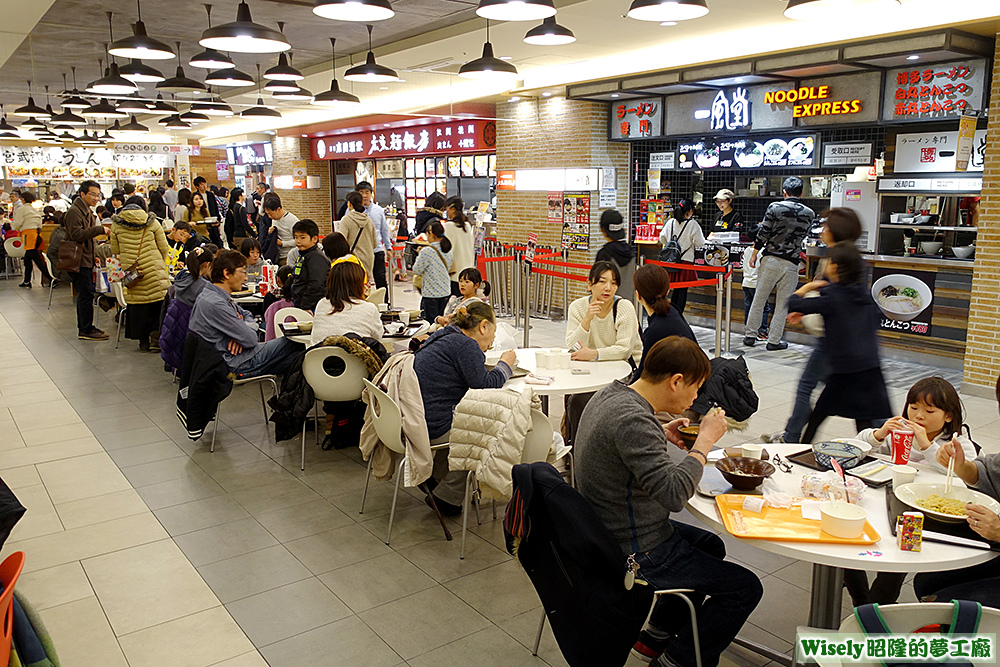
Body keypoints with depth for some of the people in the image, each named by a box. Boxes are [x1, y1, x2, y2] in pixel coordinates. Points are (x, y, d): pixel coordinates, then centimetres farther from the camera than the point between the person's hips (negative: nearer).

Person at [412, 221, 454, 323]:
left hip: (431, 294, -7)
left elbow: (416, 271, -8)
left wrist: (419, 255, 6)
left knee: (430, 321, 1)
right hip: (446, 292, 7)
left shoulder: (427, 251, -17)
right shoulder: (448, 250, 4)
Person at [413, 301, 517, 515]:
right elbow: (484, 385, -15)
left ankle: (436, 480, 29)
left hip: (414, 419, 10)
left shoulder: (443, 336, 15)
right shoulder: (465, 345, -14)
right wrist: (505, 364, 0)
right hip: (432, 429, -10)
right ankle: (447, 496, 10)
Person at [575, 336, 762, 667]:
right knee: (745, 587, 0)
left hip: (609, 530, 10)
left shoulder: (609, 394, 0)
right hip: (635, 553, -10)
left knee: (712, 546, 30)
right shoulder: (633, 419, -31)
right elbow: (674, 494, -33)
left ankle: (653, 638, 35)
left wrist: (662, 437, 5)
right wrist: (706, 440, -22)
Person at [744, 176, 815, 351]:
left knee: (759, 299, 9)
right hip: (791, 264, 1)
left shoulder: (775, 207, -6)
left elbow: (763, 233, -6)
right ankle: (774, 341, 10)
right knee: (782, 305, 8)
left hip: (770, 259, -1)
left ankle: (750, 336, 14)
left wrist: (754, 255, 3)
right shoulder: (809, 214, 2)